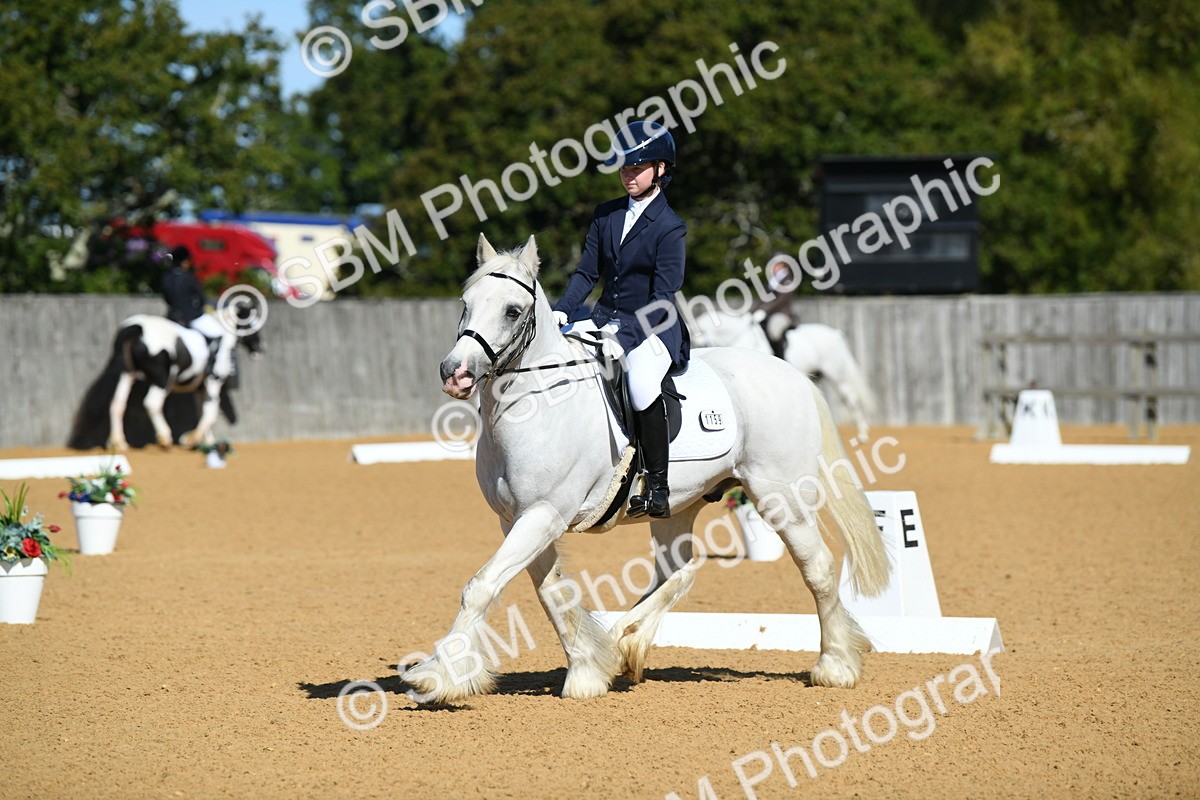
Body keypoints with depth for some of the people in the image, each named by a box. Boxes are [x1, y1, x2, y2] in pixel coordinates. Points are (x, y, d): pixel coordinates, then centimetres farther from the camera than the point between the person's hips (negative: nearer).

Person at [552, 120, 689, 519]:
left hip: (652, 329, -7)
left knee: (640, 379, -35)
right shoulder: (606, 215, 10)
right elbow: (587, 272, 10)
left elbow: (663, 298, -15)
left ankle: (658, 488, -28)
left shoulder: (669, 228, -10)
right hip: (605, 321, 7)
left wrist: (622, 332, -25)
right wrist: (562, 312, -6)